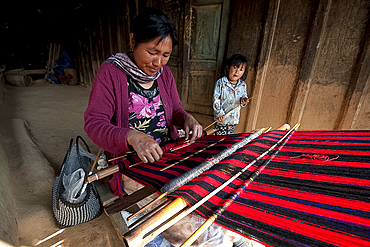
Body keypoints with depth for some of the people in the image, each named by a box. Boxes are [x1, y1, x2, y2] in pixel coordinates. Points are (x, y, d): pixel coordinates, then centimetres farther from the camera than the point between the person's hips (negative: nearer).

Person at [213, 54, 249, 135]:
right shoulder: (221, 82, -13)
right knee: (219, 136, 8)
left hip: (234, 117, 4)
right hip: (221, 117, -4)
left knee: (230, 136, 19)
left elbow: (244, 95, 12)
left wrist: (244, 100, -14)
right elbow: (216, 98, -13)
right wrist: (219, 112, -20)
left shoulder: (243, 85, 0)